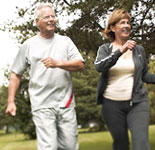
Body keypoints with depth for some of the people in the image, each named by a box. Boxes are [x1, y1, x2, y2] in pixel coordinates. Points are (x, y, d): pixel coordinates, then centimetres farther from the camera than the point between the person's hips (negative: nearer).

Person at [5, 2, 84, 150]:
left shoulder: (65, 41, 10)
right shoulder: (29, 45, 7)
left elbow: (80, 65, -1)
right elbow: (16, 74, 10)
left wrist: (58, 63, -17)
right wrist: (11, 101, 2)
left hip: (66, 104, 2)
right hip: (42, 106, -2)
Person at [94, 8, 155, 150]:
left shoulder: (139, 50, 8)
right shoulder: (105, 49, 4)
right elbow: (99, 66, -17)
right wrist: (121, 51, -27)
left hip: (137, 103, 0)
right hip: (112, 104, 0)